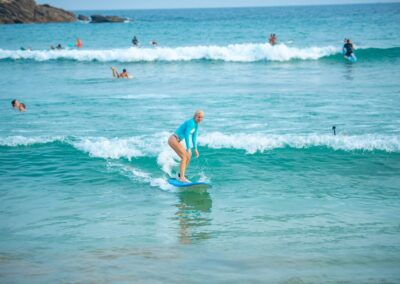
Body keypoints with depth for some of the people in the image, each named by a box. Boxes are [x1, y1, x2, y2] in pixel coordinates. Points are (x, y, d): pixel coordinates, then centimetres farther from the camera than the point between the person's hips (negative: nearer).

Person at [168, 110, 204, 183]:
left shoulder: (196, 125, 10)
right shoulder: (190, 123, -20)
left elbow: (194, 137, 18)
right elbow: (187, 136, -23)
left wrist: (195, 149, 16)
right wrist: (188, 148, -23)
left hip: (177, 141, 10)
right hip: (173, 139, -10)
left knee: (188, 157, 9)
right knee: (184, 157, -16)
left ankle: (181, 175, 17)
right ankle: (182, 177, -20)